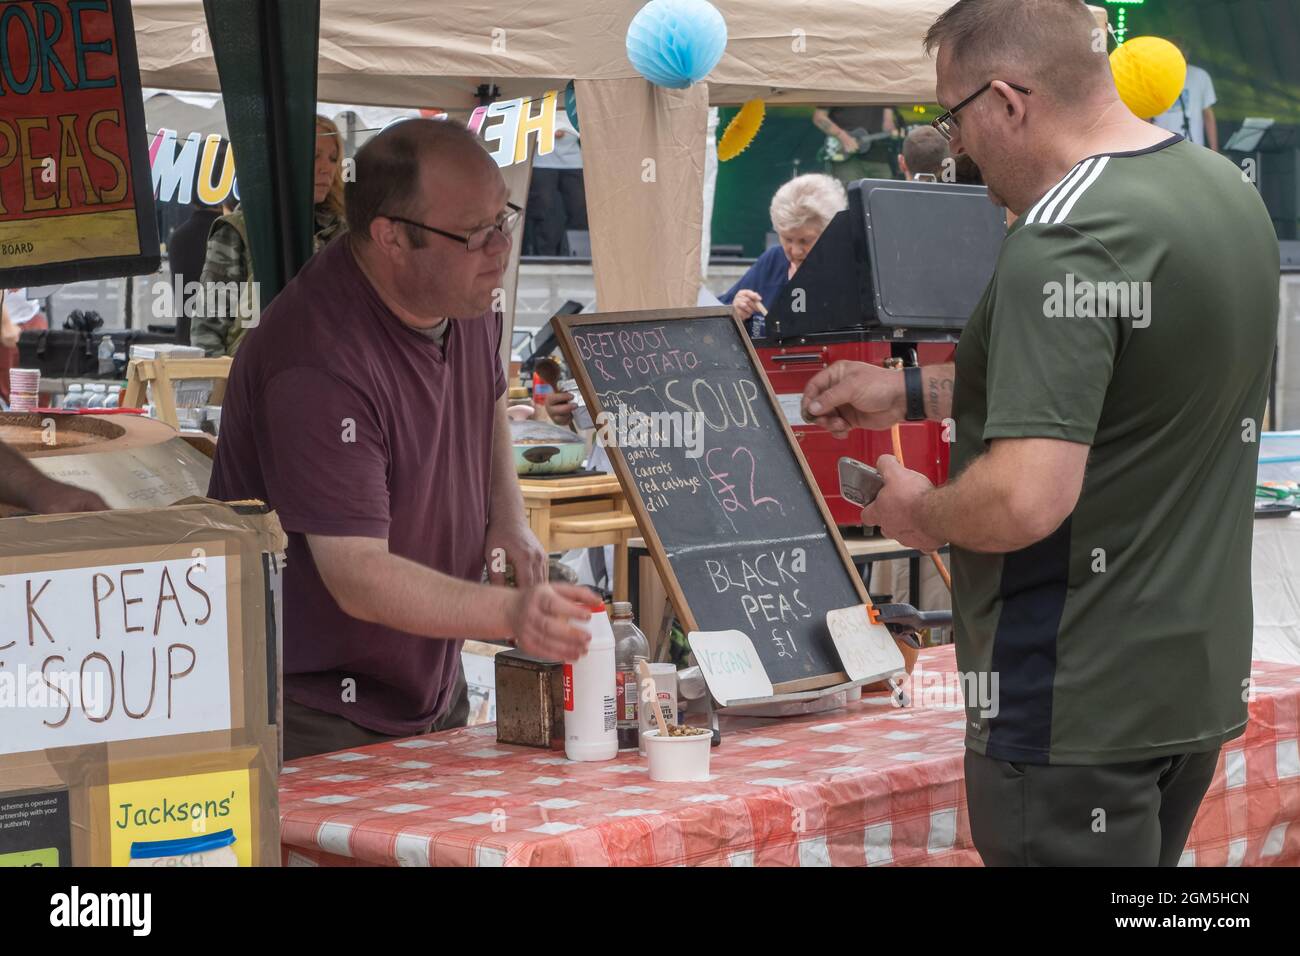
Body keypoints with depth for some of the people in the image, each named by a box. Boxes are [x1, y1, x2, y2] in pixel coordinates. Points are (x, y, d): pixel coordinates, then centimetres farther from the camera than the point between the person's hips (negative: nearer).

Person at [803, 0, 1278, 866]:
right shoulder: (1229, 192, 7)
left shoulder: (1066, 242, -23)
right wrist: (914, 392, 22)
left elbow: (1025, 501, -29)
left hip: (1080, 708, -9)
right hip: (1200, 684, 9)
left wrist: (920, 512, -9)